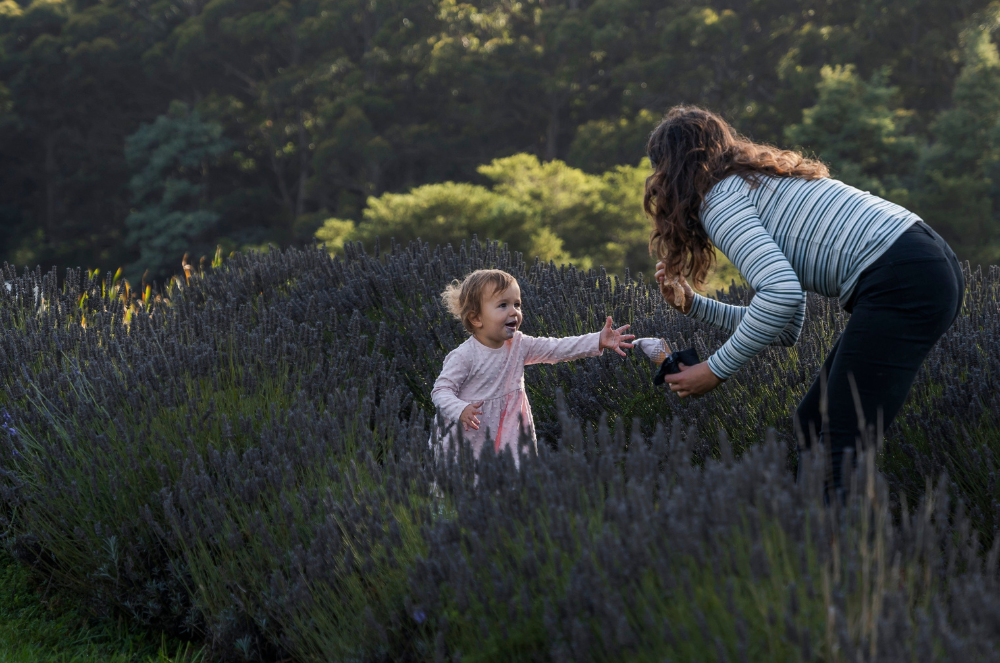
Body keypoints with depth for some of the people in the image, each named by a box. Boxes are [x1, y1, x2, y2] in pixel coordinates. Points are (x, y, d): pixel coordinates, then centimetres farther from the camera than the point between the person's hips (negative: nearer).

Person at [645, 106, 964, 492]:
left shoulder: (719, 199, 0)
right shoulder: (760, 183, 28)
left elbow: (783, 293, -17)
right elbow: (785, 327, 26)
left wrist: (716, 370, -6)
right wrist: (692, 304, 28)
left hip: (902, 283, -10)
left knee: (839, 451, -13)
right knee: (812, 427, 13)